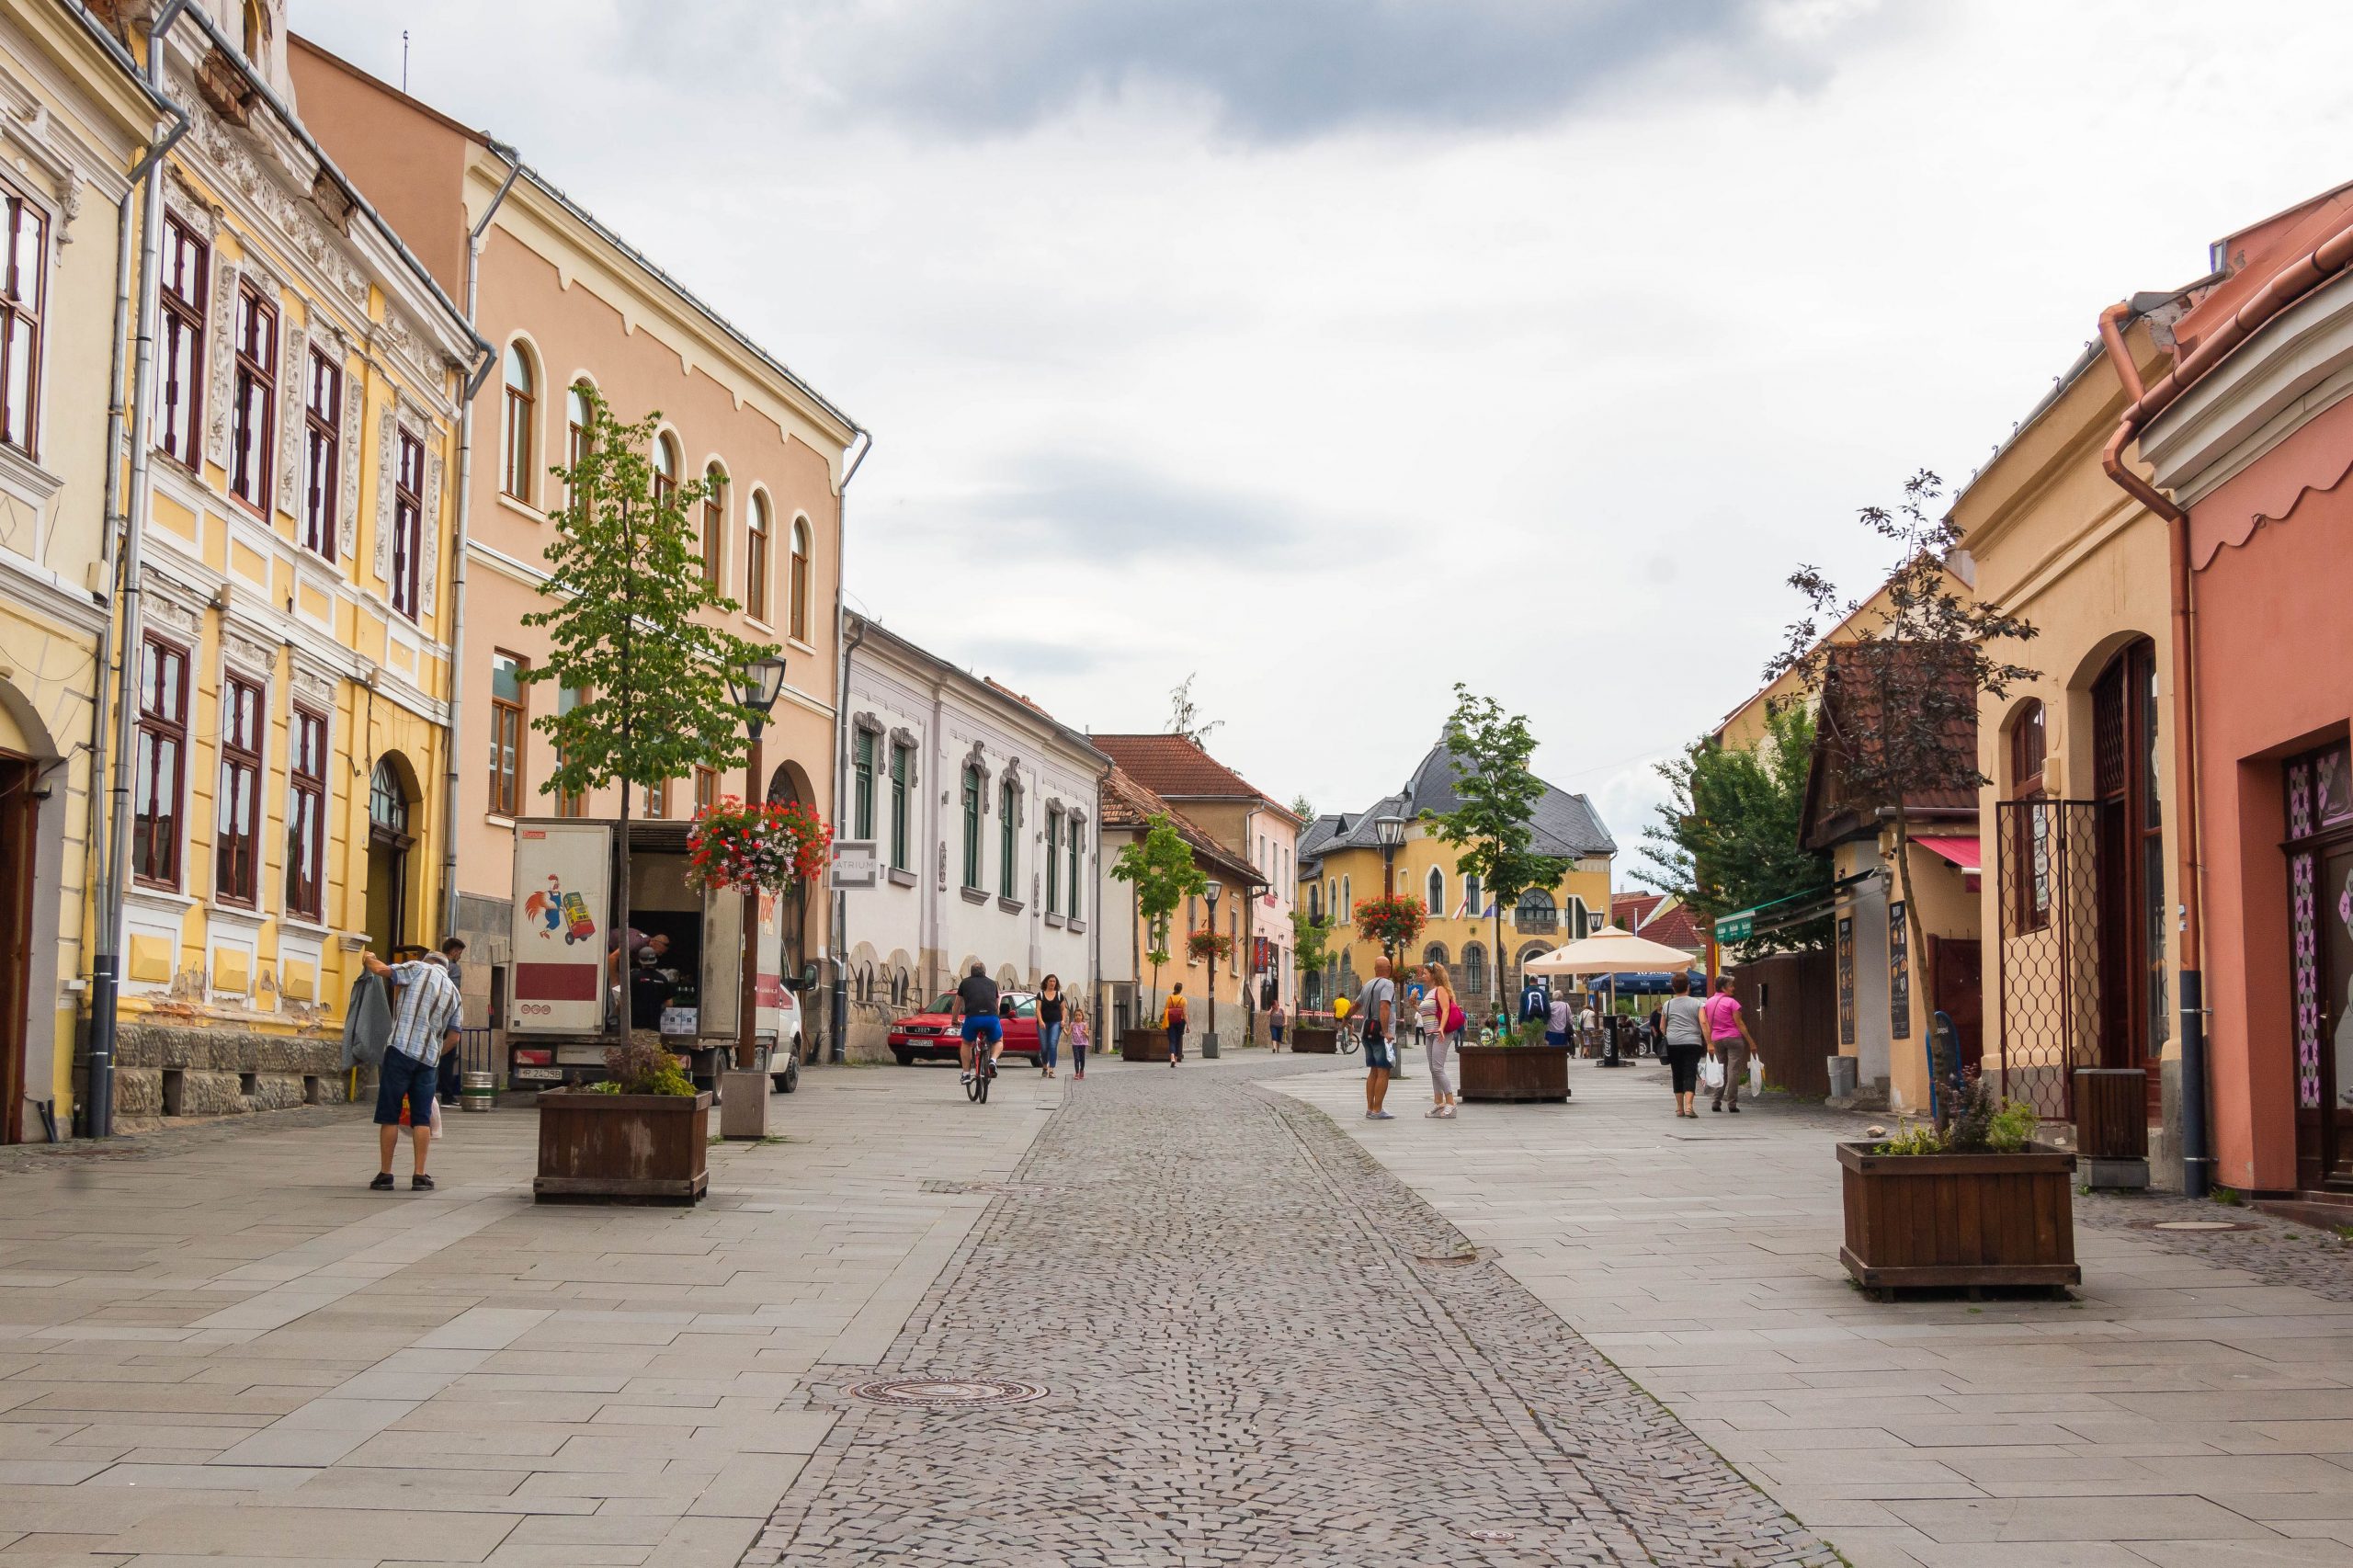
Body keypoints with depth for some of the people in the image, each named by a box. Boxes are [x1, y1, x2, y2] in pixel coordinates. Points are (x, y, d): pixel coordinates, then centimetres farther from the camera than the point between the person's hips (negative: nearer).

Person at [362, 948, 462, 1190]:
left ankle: (385, 1175, 2)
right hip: (428, 1058, 4)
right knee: (422, 1118, 8)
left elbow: (383, 970, -7)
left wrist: (368, 960, 13)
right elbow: (453, 1037, 16)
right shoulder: (454, 994, 18)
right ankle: (420, 1177, 4)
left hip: (401, 1049, -4)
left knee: (389, 1116, 1)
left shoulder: (420, 968, 3)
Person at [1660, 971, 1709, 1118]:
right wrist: (1708, 1042, -7)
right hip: (1692, 1042, -2)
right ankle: (1688, 1105, -21)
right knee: (1690, 1074, -5)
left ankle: (1679, 1108, 14)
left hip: (1672, 1044, 2)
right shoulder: (1696, 1003, 2)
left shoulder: (1667, 1005, 8)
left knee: (1677, 1075, 10)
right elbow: (1703, 1023, -7)